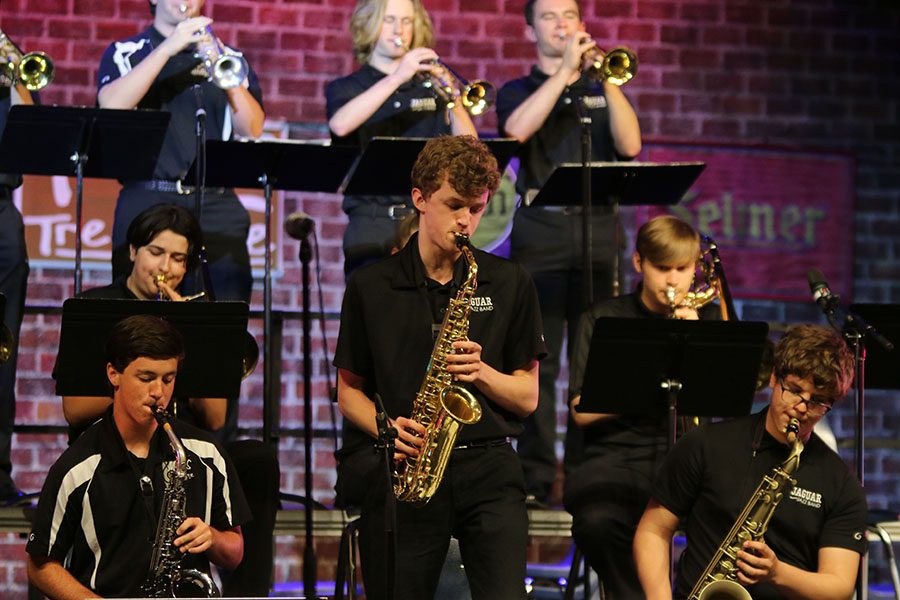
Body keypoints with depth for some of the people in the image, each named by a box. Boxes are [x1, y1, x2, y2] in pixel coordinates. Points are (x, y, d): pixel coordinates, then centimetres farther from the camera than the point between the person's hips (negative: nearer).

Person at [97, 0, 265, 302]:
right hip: (147, 202, -2)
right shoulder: (125, 53, 12)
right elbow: (112, 106, -10)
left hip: (218, 209, 2)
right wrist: (167, 48, -15)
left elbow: (252, 129, 4)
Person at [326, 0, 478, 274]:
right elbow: (340, 125, -15)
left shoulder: (431, 87, 17)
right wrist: (396, 78, -22)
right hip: (373, 227, -2)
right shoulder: (346, 88, 10)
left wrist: (453, 101, -14)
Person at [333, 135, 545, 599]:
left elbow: (527, 397, 11)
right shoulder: (371, 287, 9)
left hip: (488, 468, 0)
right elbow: (349, 391, 13)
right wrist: (388, 428, -7)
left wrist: (481, 372, -9)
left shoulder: (509, 285, 10)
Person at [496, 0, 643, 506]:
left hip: (597, 236, 2)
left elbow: (630, 145, 1)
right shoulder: (517, 92, 13)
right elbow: (518, 129, -11)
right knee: (538, 361, -6)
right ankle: (536, 477, -6)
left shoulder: (602, 91, 18)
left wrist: (606, 78, -7)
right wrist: (566, 69, -11)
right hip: (540, 236, -2)